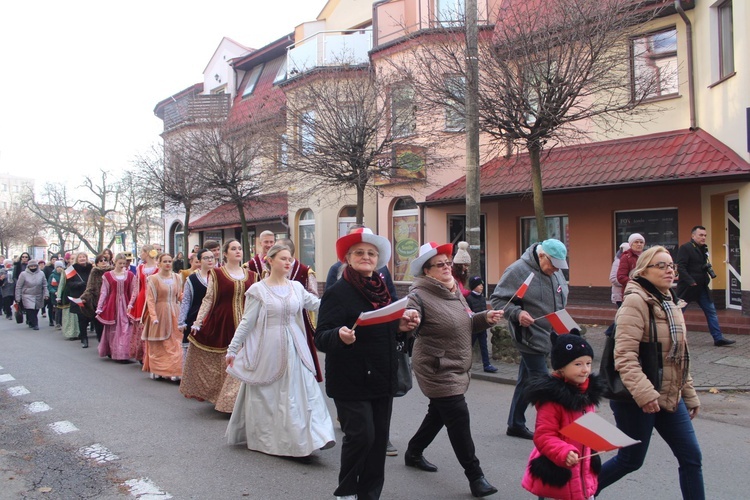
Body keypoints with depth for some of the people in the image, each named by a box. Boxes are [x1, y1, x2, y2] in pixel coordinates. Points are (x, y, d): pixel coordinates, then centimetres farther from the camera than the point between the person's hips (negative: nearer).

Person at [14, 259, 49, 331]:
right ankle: (34, 324, -3)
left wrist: (46, 294, -5)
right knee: (30, 311, -11)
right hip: (28, 297, -3)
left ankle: (31, 323, 26)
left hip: (38, 297, 3)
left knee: (35, 312, 7)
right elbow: (18, 287, -2)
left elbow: (44, 285, 7)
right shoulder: (23, 274, -7)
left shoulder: (41, 274, 0)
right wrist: (18, 298, -2)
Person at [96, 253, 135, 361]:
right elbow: (103, 292, 2)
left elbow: (132, 292, 6)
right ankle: (112, 352, 12)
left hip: (125, 305, 1)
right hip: (112, 305, -1)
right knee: (112, 330, 2)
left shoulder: (130, 275, 5)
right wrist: (99, 308, -2)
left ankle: (123, 353, 2)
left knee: (125, 330, -4)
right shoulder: (108, 275, 2)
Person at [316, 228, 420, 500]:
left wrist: (402, 326, 0)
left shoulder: (382, 290, 10)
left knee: (379, 437, 10)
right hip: (351, 381, -7)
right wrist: (340, 335, -38)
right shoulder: (338, 292, -12)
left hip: (381, 378, 7)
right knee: (361, 435, -8)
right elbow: (321, 338, -17)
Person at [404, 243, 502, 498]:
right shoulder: (420, 295, -19)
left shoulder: (454, 290, 7)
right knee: (459, 419, -7)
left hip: (455, 368, 9)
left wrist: (485, 317, 0)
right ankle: (475, 476, 7)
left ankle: (413, 453, 42)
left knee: (438, 414, 22)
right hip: (437, 370, -9)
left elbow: (464, 324, 17)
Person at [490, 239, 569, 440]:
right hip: (531, 337, -8)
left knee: (526, 381, 15)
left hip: (550, 337, 8)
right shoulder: (518, 270, -15)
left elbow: (561, 298, 24)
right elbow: (497, 299, -13)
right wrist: (517, 313, -25)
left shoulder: (555, 271, 8)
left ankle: (516, 424, 25)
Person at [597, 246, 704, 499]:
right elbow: (624, 355, -24)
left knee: (691, 457, 7)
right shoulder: (636, 301, -16)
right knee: (631, 460, 5)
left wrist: (690, 394, 19)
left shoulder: (671, 302, 12)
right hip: (637, 399, -8)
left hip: (670, 396, 8)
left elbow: (679, 356, 19)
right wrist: (644, 394, -30)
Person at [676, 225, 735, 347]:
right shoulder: (685, 248, -11)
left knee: (711, 312, 5)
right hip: (687, 287, -8)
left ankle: (719, 338, 7)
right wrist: (691, 282, -23)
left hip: (701, 287, 8)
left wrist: (709, 269, 6)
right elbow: (681, 267, -18)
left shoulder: (703, 249, 14)